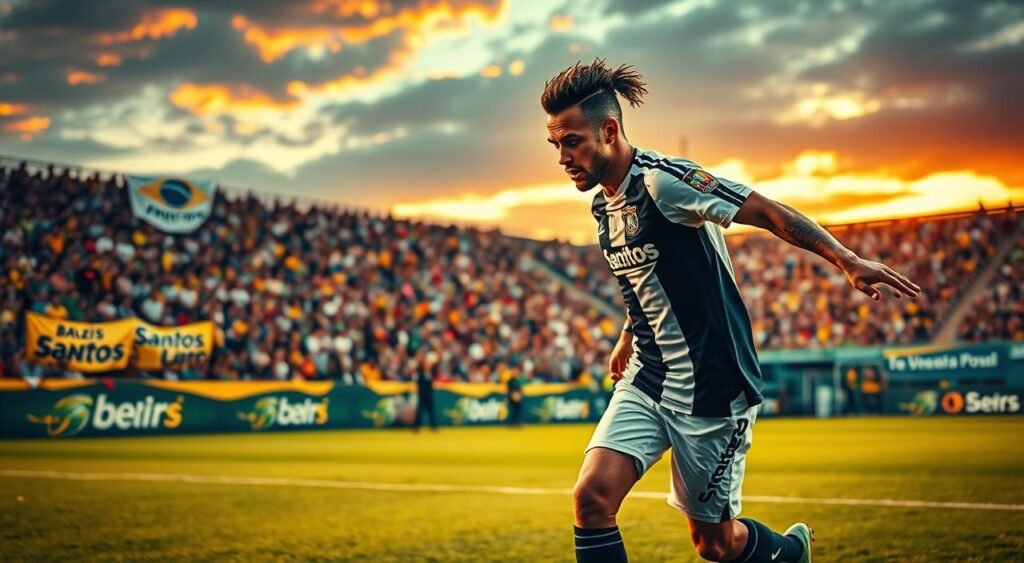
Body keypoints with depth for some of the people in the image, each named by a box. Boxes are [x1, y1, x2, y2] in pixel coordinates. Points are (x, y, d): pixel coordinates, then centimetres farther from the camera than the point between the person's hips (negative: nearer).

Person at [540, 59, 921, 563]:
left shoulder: (662, 180, -18)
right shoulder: (603, 206, 7)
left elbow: (768, 212, -20)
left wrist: (846, 261, -28)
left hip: (712, 386, -7)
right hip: (647, 380, 7)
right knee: (592, 496, -13)